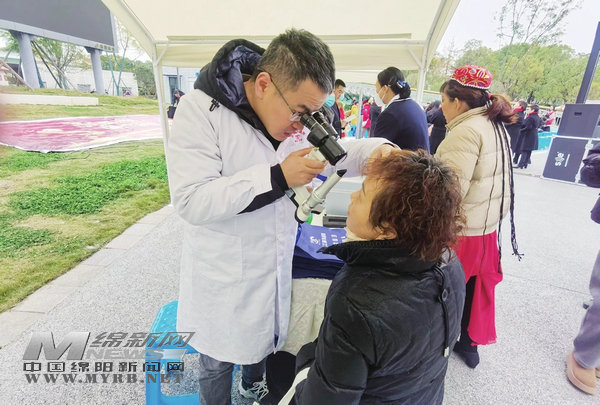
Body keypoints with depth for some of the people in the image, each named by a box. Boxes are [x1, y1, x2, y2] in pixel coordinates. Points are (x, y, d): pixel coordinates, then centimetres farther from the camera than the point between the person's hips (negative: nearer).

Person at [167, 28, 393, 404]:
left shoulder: (292, 114, -5)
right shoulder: (200, 110, -22)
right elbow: (192, 201, -27)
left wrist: (376, 149, -14)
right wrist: (277, 177, -34)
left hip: (275, 265, 6)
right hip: (223, 279, -5)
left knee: (264, 334, 30)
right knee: (219, 360, 19)